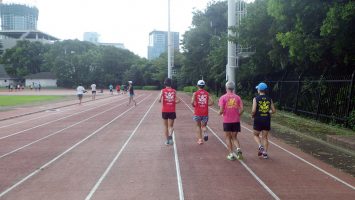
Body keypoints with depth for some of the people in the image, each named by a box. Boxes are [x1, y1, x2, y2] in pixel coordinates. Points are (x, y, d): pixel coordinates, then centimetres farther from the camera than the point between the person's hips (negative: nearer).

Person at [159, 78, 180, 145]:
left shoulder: (163, 90, -3)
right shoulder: (174, 91, 2)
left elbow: (159, 100, -16)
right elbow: (178, 100, -4)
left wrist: (160, 101, 6)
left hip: (164, 111, 0)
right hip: (172, 111, 0)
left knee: (165, 126, 14)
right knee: (171, 126, 8)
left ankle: (167, 140, 17)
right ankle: (170, 135, -21)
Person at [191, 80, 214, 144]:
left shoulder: (195, 93, -2)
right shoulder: (207, 93, 5)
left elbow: (192, 102, -14)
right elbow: (211, 102, -3)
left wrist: (194, 106, 6)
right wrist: (206, 104, 12)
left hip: (197, 113, -1)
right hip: (205, 113, 1)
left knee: (198, 126, 17)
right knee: (204, 126, 15)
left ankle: (200, 139, 13)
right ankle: (205, 133, -16)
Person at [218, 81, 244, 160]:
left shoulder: (223, 97, -6)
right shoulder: (237, 97, 2)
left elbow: (221, 110, -12)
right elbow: (241, 109, -4)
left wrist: (220, 113, 9)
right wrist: (237, 115, 13)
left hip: (227, 121, -2)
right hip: (236, 121, 2)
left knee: (228, 137, 11)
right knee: (234, 137, 15)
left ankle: (231, 154, 7)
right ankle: (238, 149, -10)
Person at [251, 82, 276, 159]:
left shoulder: (256, 99, -9)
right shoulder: (269, 99, 2)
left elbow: (253, 110, -16)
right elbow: (273, 110, 2)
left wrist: (252, 115, 4)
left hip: (258, 120, -3)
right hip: (267, 120, 3)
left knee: (256, 135, 16)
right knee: (265, 137, 12)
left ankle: (260, 146, -8)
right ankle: (265, 153, 10)